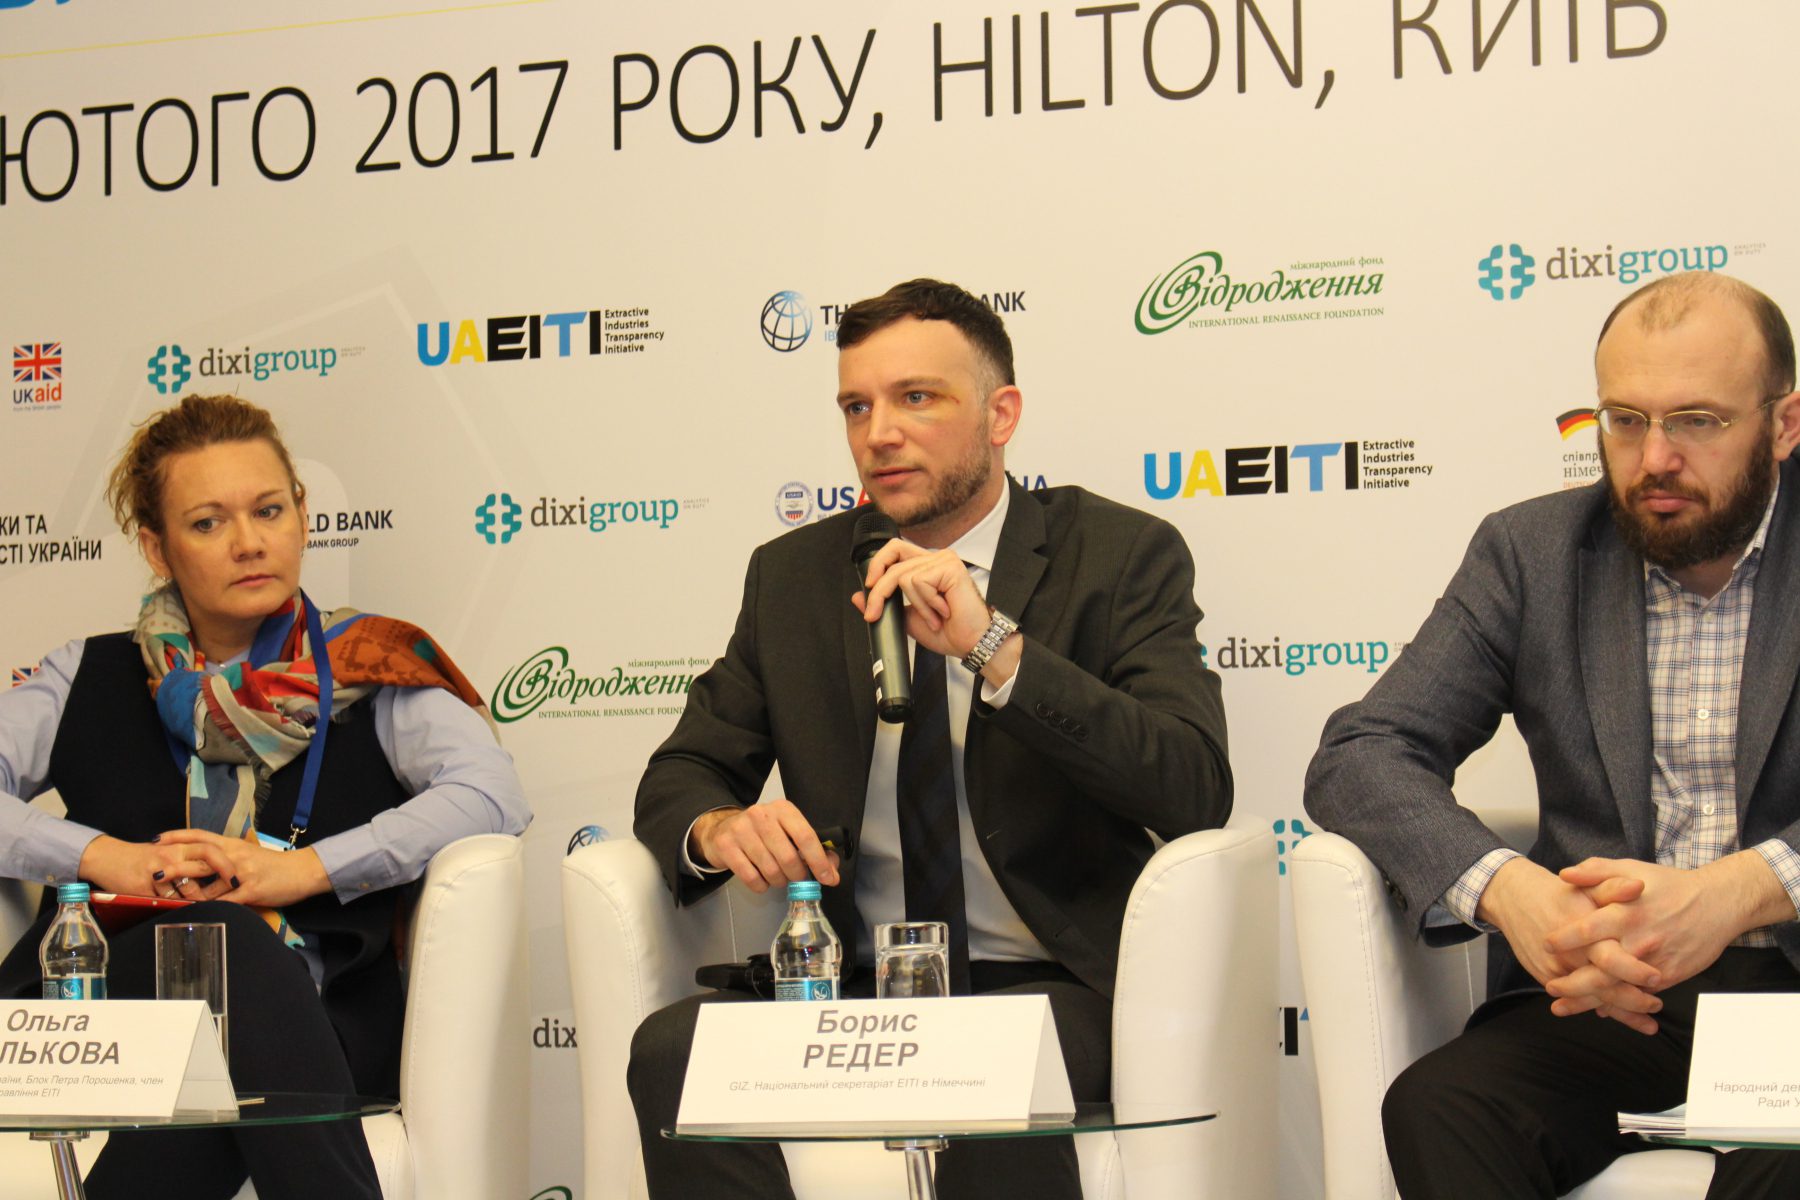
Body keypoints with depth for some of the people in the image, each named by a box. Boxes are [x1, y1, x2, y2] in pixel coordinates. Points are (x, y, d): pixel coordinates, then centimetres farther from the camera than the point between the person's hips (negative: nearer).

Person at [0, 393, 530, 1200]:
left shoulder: (366, 672, 14)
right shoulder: (94, 682, 19)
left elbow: (491, 794, -5)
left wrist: (304, 868, -15)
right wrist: (101, 856, -13)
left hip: (308, 1026, -1)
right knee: (220, 933, -33)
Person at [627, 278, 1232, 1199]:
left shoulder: (1121, 556, 1)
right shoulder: (791, 576, 13)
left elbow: (1196, 795, -12)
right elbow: (681, 774, 15)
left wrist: (996, 648, -21)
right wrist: (717, 828, -11)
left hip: (1050, 985, -4)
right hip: (851, 989, 4)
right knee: (670, 1051, -26)